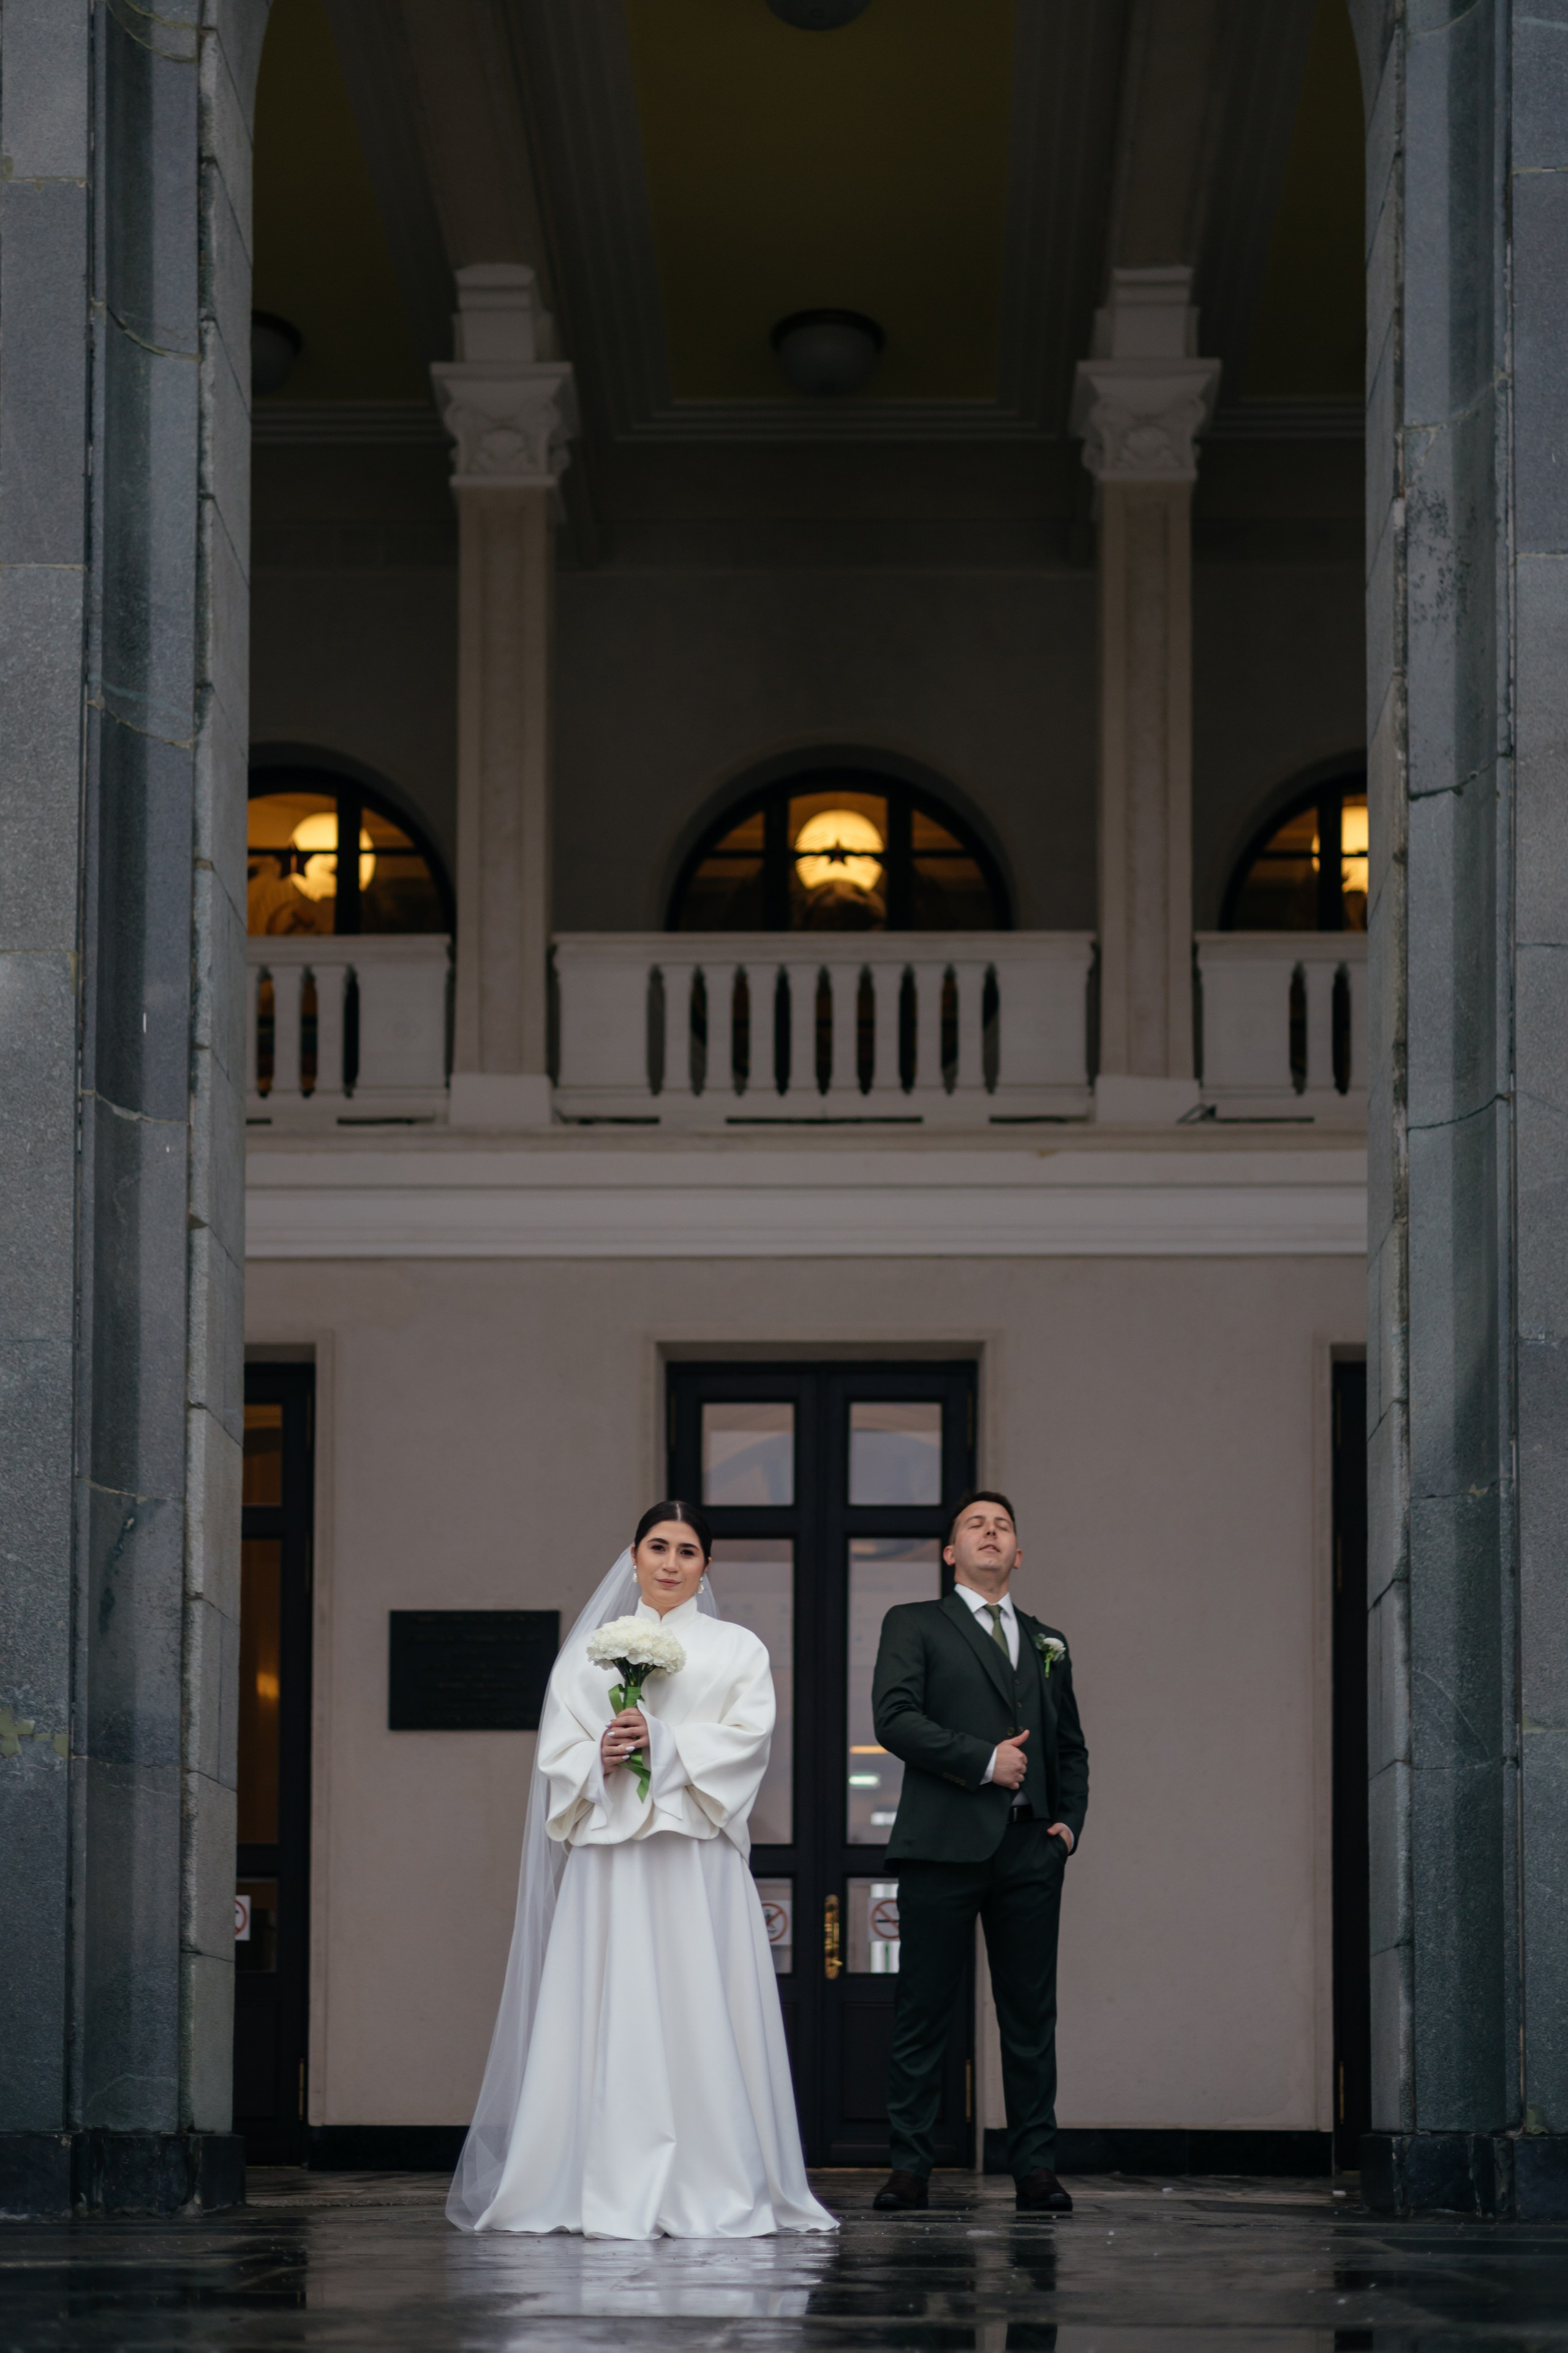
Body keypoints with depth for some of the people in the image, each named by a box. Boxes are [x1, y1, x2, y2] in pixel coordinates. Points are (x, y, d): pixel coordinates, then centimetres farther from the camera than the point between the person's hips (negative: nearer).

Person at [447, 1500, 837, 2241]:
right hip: (608, 1853, 1)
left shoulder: (736, 1648, 12)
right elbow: (556, 1751, 9)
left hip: (695, 1854, -1)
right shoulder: (589, 1652, 16)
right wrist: (601, 1757, -12)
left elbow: (747, 1738, -2)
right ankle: (609, 2190, -4)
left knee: (698, 2014, -6)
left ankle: (709, 2193, -4)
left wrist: (662, 1743, -13)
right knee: (608, 2018, -4)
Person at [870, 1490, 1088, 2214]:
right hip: (945, 1845, -3)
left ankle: (1035, 2168, 4)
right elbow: (894, 1717, -5)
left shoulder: (1047, 1644, 22)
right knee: (922, 2011, -3)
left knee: (1031, 2014, 1)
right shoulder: (914, 1625, 9)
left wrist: (1070, 1818, 9)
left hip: (1029, 1849, 3)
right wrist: (982, 1761, -11)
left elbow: (1070, 1746, 25)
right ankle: (909, 2166, 0)